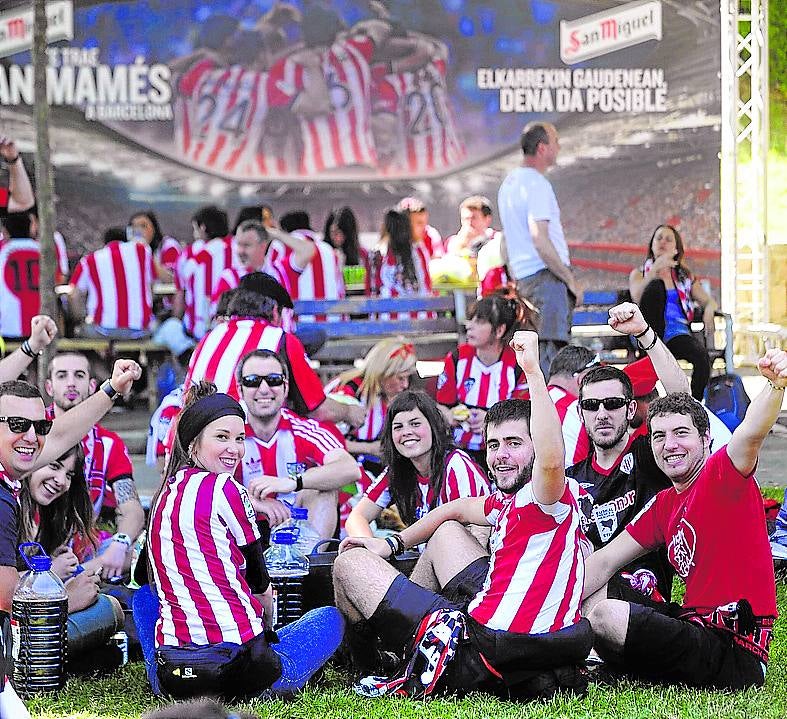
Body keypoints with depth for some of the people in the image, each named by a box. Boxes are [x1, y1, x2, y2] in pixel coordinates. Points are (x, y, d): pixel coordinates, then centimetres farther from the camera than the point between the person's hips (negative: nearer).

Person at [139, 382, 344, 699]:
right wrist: (266, 627, 27)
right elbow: (259, 583, 6)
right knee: (330, 618, 21)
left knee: (144, 596, 38)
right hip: (240, 665, -5)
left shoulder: (163, 497, 13)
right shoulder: (225, 489, -6)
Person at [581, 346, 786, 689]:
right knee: (591, 602, 18)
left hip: (735, 657, -9)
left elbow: (752, 433, -29)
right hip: (696, 624, 9)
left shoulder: (722, 474, -7)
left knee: (606, 616, -20)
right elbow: (605, 562, 15)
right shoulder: (664, 505, 17)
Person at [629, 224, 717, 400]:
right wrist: (656, 269, -18)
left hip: (677, 332, 2)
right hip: (648, 332, -2)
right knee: (656, 285, -28)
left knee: (702, 357, -33)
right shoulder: (639, 273, 18)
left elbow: (709, 301, 19)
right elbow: (637, 297, -5)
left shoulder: (685, 277, 26)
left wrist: (709, 308, -7)